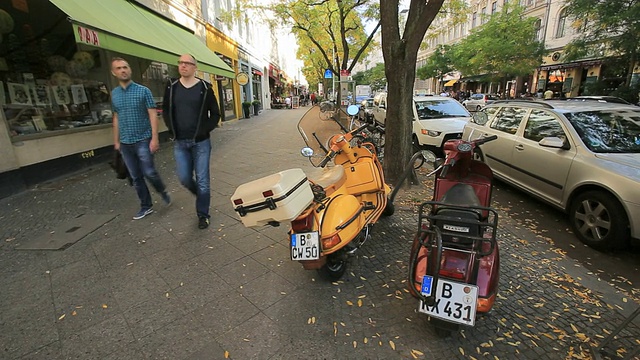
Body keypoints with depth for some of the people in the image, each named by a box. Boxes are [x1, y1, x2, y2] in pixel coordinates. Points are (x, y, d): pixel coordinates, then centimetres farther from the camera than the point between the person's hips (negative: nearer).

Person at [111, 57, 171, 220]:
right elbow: (116, 118, 15)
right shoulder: (114, 94, 9)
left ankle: (163, 192, 23)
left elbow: (152, 115, -7)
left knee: (149, 173, -7)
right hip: (125, 143, 5)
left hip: (143, 140, -4)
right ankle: (146, 206, 20)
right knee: (136, 177, 8)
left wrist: (154, 138, -15)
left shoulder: (143, 91, -4)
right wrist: (116, 141, 14)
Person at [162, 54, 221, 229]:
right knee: (184, 178, 6)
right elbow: (165, 110, 14)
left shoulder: (204, 88, -3)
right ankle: (201, 195, 38)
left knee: (202, 180, 2)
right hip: (180, 143, 3)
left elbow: (215, 114, 0)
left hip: (201, 142, -3)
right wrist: (172, 129, 2)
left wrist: (205, 130, -10)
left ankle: (203, 214, 17)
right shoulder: (171, 86, 5)